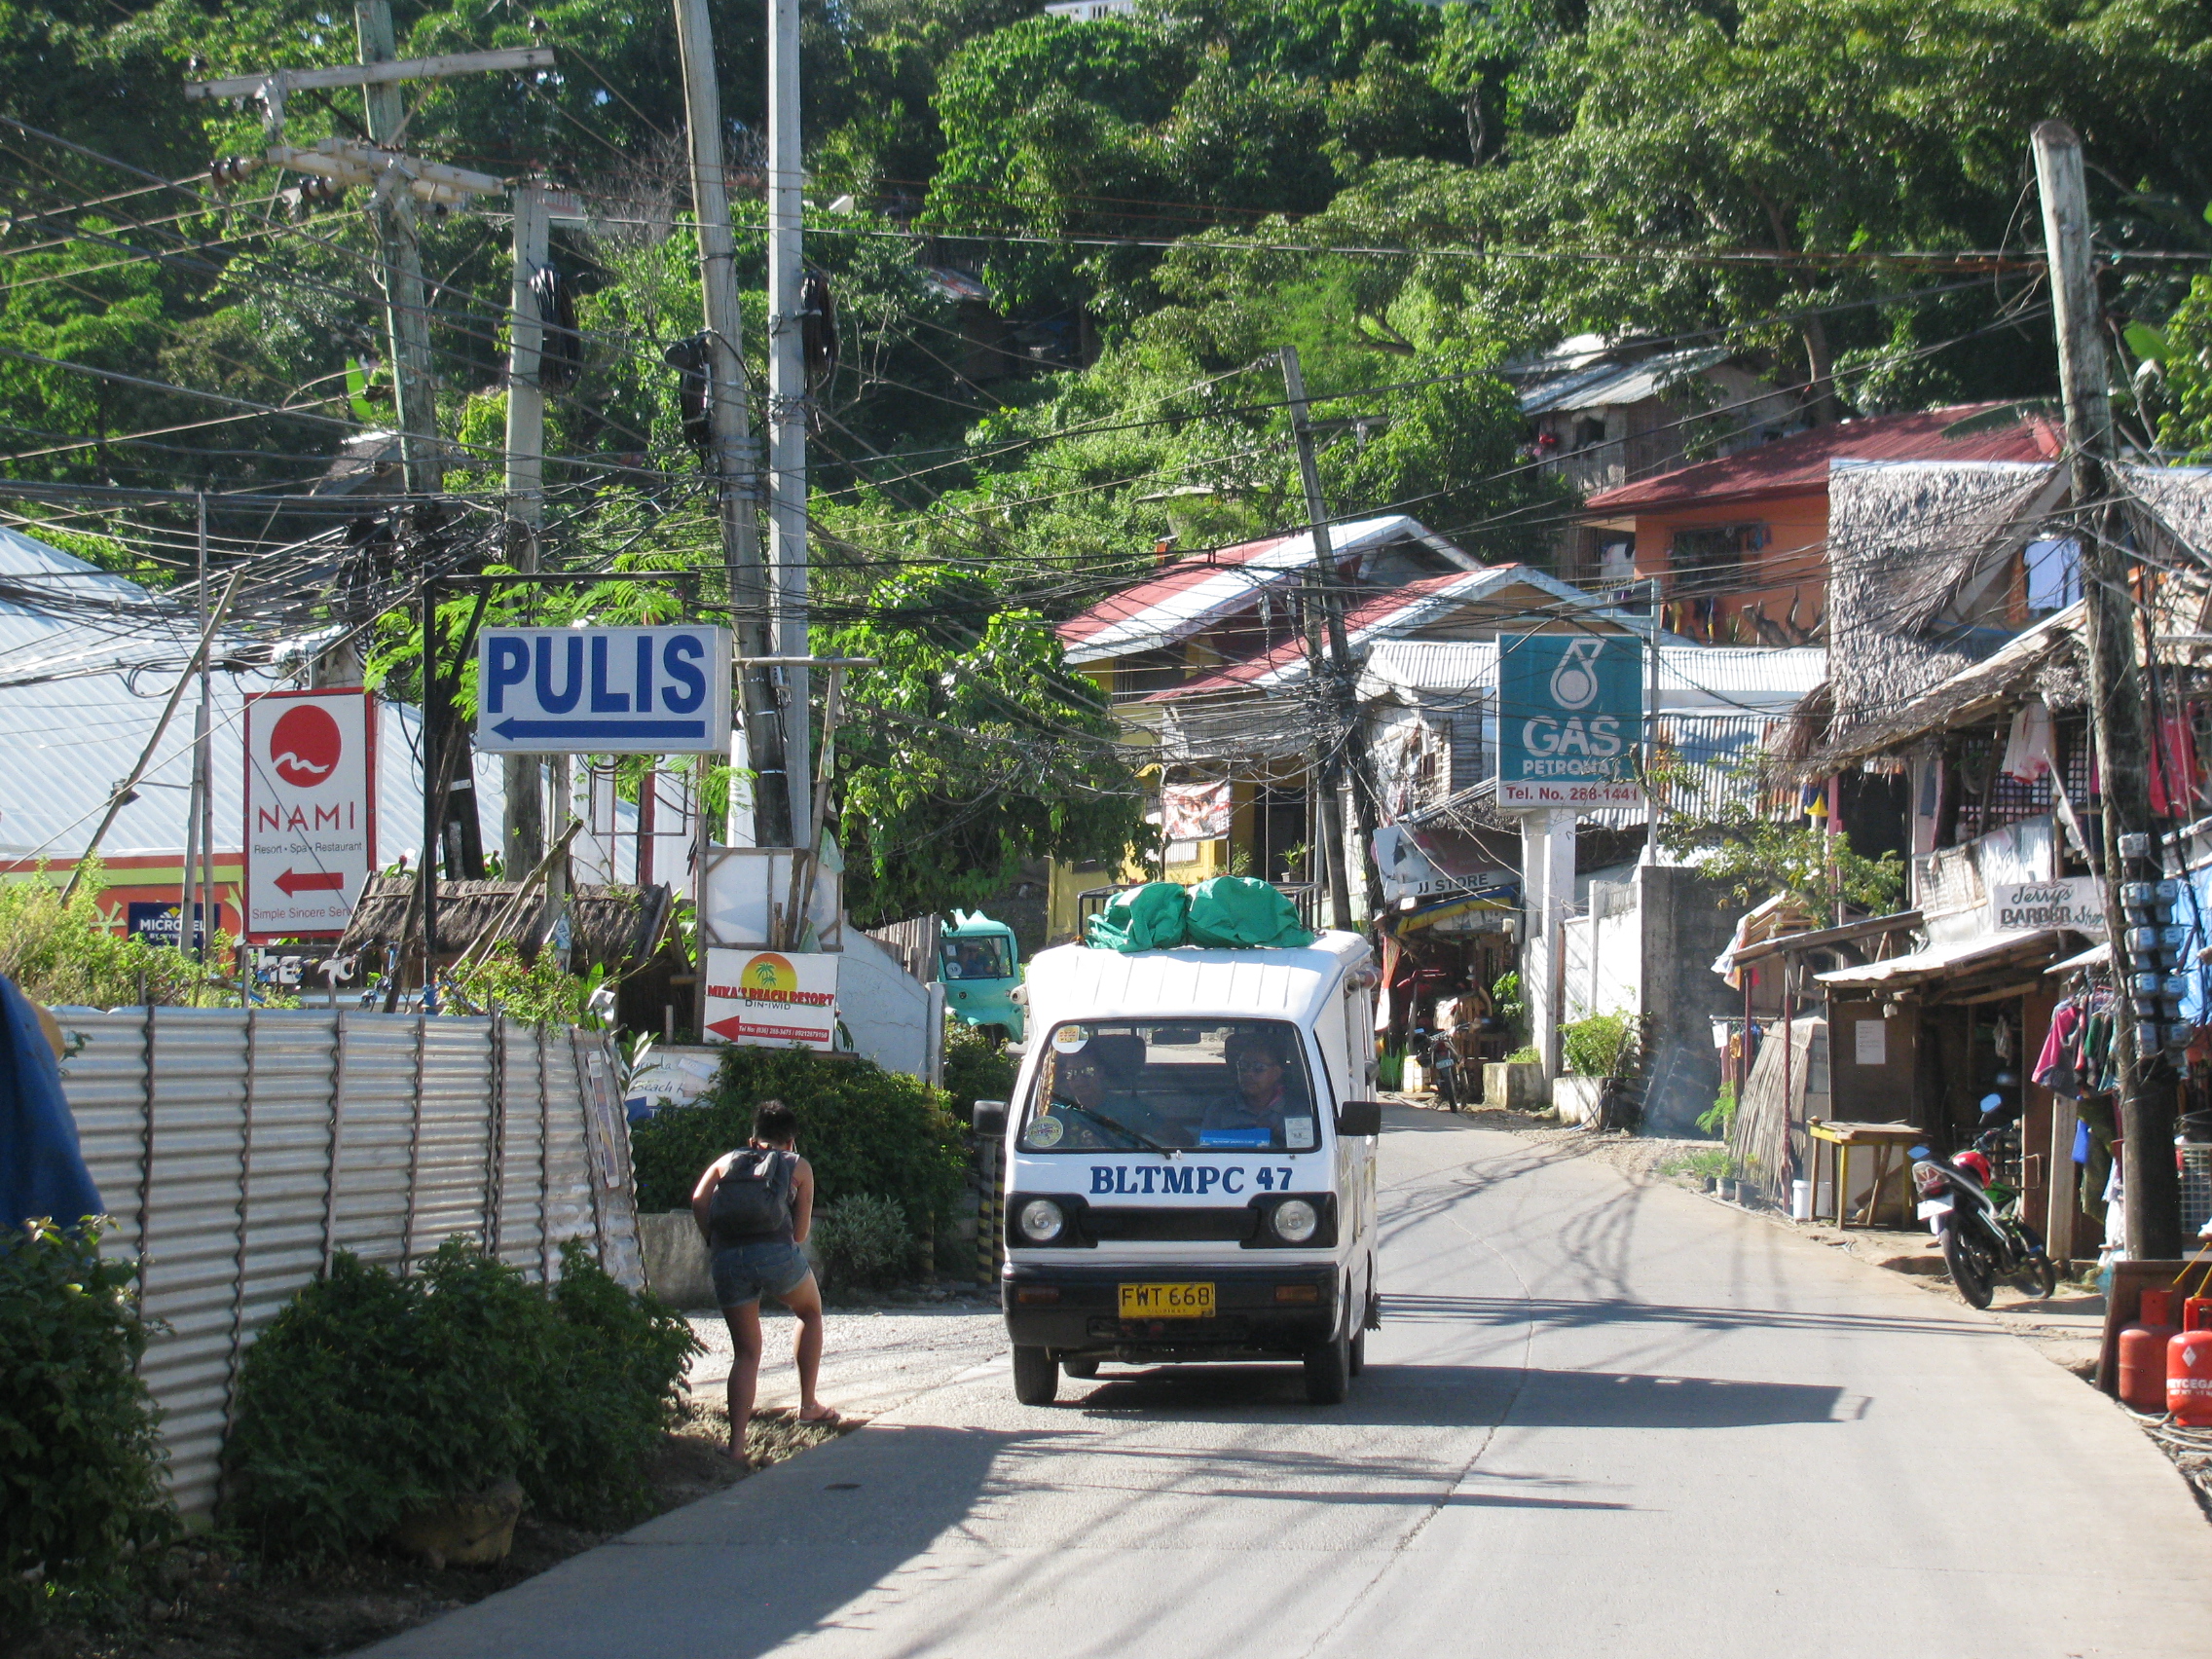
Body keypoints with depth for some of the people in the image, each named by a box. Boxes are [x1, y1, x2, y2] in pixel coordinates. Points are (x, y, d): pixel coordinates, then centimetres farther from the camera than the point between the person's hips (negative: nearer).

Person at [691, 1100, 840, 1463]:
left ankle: (737, 1442, -3)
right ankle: (808, 1404, 28)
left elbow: (699, 1199, 5)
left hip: (728, 1257, 2)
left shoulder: (727, 1161, 24)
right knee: (810, 1313, 28)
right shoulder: (798, 1167, 20)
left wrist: (714, 1242, 12)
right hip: (777, 1250, -2)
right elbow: (800, 1230, 11)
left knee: (746, 1353, 10)